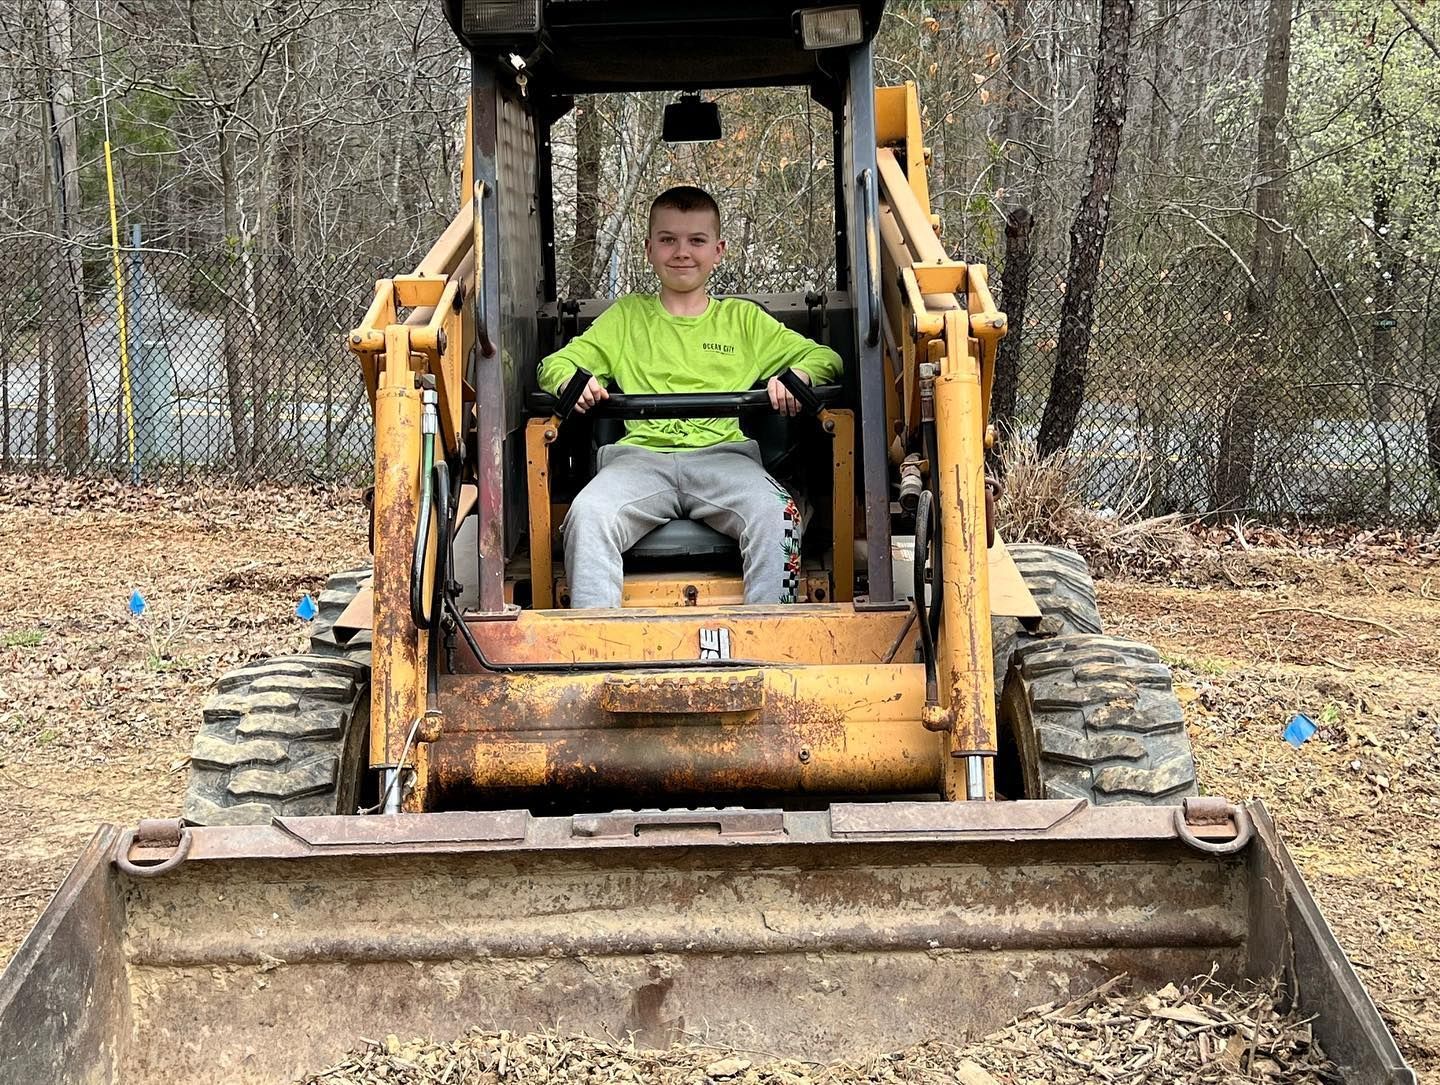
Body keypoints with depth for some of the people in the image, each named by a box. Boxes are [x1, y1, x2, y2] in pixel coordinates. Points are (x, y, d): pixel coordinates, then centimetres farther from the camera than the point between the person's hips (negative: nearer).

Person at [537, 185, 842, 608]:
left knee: (775, 514, -33)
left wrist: (798, 376, -4)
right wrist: (573, 382, -4)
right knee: (588, 514, -33)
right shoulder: (626, 315, 27)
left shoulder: (743, 319, 25)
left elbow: (823, 357, 22)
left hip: (722, 453, 0)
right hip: (641, 455, 0)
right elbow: (555, 363, 22)